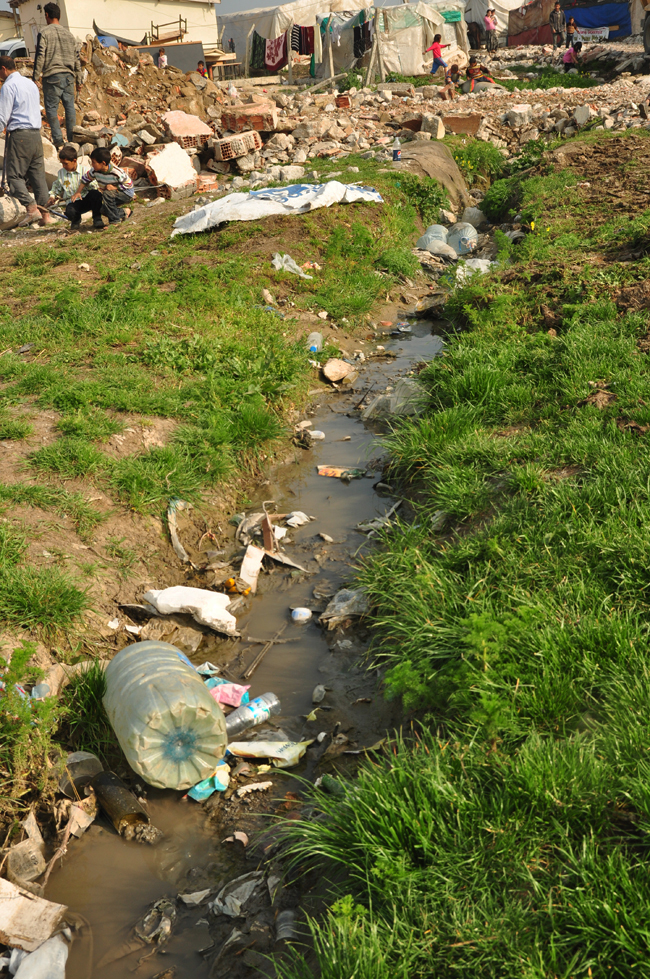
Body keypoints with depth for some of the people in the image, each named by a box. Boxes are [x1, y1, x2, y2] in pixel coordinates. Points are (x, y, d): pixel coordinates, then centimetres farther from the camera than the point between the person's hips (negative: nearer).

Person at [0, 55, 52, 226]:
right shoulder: (31, 83, 17)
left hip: (19, 135, -8)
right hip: (36, 133, 8)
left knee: (14, 175, -4)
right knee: (38, 174, 7)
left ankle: (31, 208, -21)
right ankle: (45, 213, 3)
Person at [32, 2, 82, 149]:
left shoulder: (44, 33, -3)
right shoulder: (68, 33, 13)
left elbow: (40, 57, -8)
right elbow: (76, 58, 15)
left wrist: (36, 77, -4)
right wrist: (78, 80, 20)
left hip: (52, 76, -4)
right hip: (68, 75, 5)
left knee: (51, 107, 0)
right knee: (70, 106, 5)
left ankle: (58, 141, -6)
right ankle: (72, 140, 4)